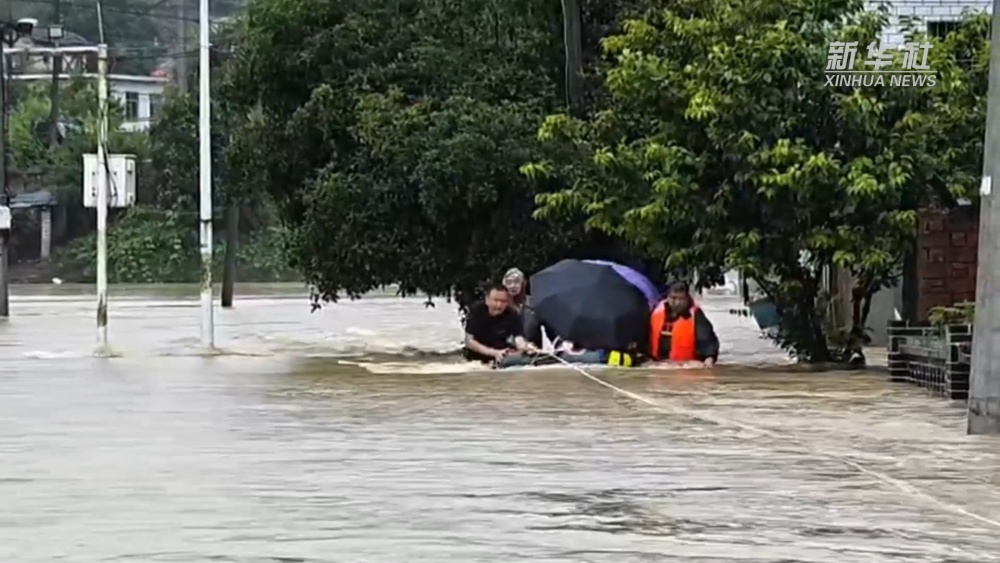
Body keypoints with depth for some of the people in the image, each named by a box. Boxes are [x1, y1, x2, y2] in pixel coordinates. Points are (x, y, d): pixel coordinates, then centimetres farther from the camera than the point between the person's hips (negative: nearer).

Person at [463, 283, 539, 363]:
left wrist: (525, 347, -51)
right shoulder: (476, 311, -18)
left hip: (501, 358, 0)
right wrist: (494, 353, -29)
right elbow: (469, 341, -19)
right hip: (476, 358, 0)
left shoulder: (513, 315, -17)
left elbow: (519, 339, -26)